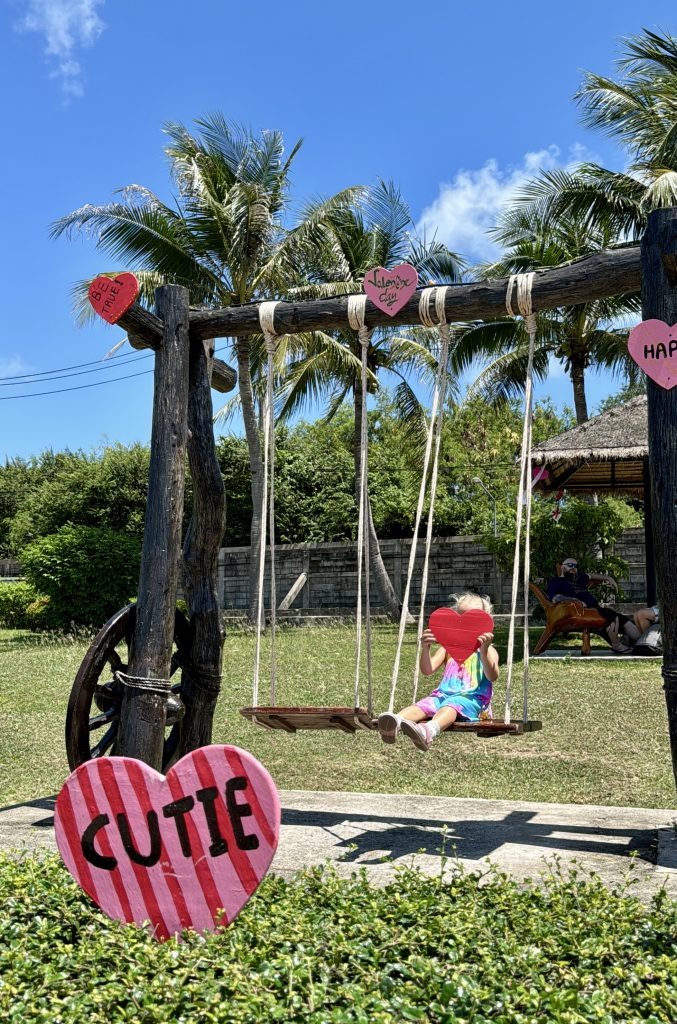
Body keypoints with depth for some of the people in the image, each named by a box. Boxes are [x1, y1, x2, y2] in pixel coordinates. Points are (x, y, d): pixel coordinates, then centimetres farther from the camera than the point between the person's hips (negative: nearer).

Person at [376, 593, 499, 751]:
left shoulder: (488, 650, 14)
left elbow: (492, 677, -7)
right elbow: (428, 670, 7)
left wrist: (483, 651, -23)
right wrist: (425, 648, -12)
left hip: (471, 698, -4)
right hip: (444, 694, 4)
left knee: (451, 705, -38)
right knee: (423, 705, -29)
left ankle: (429, 731, -70)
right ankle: (395, 723, -60)